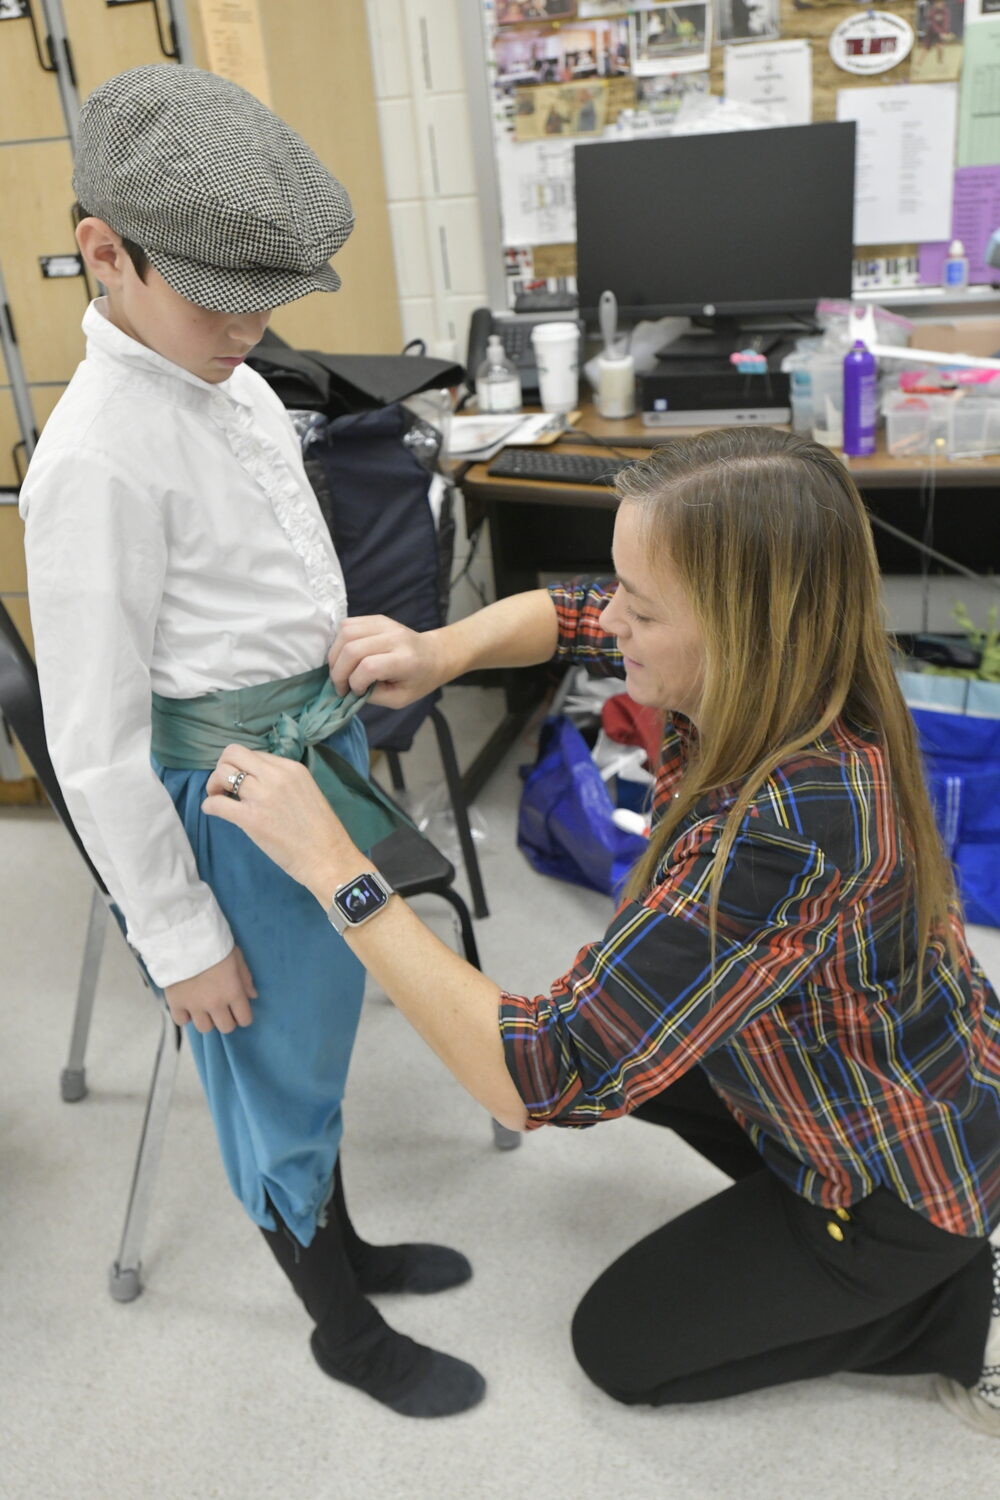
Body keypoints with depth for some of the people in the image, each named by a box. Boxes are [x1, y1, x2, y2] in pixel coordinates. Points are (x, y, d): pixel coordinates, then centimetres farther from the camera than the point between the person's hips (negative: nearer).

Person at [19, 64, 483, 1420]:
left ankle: (344, 1244, 48)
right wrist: (179, 939, -13)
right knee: (274, 1066, 11)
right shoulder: (97, 454, -22)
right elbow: (94, 737, -19)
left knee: (324, 1029, 24)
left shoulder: (237, 388, 4)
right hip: (231, 796, -8)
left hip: (321, 753, 8)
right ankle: (342, 1329, 35)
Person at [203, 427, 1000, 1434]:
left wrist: (335, 868, -39)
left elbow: (534, 1080, -40)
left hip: (909, 1168, -7)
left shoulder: (783, 835, -42)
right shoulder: (781, 678, -17)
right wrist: (444, 650, -21)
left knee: (618, 1345, 10)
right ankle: (806, 1230, 19)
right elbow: (566, 613, 0)